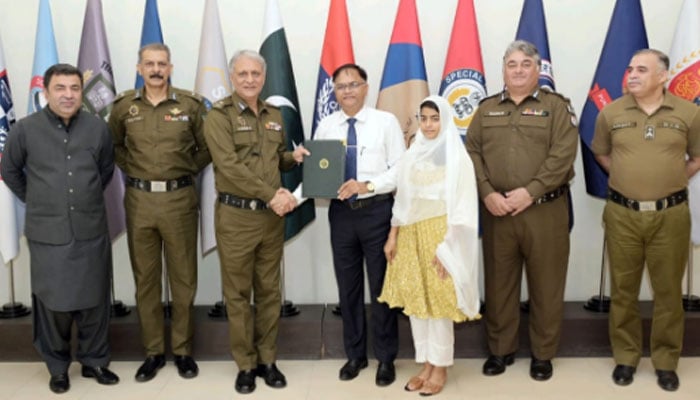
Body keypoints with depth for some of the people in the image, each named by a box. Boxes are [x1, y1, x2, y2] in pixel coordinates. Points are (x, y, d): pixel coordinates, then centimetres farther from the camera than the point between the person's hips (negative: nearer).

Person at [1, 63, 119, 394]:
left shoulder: (98, 127, -1)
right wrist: (36, 202, 12)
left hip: (92, 231, 2)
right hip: (48, 234, -1)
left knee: (95, 300, 10)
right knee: (53, 303, 8)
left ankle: (95, 361, 27)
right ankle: (57, 367, 26)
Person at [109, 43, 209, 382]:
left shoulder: (190, 104, -1)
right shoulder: (124, 106, 4)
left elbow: (207, 148, 8)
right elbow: (113, 144, 17)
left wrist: (187, 170, 0)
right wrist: (130, 169, 5)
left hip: (180, 199, -1)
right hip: (139, 200, 2)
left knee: (183, 277, 5)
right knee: (145, 278, 8)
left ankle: (183, 350, 19)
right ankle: (153, 351, 20)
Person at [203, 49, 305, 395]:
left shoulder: (274, 115, 11)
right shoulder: (219, 116, -7)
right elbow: (230, 166, -18)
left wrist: (293, 157, -1)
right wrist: (271, 195, -22)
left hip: (272, 216, 5)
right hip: (236, 216, -5)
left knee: (269, 291, 11)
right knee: (238, 294, 5)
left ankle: (267, 360, 23)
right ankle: (245, 364, 18)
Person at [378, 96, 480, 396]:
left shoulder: (457, 156, -6)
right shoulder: (412, 155, 11)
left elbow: (462, 207, -10)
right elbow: (401, 199, 12)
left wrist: (446, 245, -15)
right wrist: (393, 235, 7)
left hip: (440, 236, -5)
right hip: (411, 236, 5)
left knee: (439, 301, 1)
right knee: (415, 299, 8)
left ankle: (440, 367, 15)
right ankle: (425, 364, 20)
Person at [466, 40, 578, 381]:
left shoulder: (556, 106, 3)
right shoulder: (486, 109, 12)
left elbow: (562, 155, -9)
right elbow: (472, 154, 4)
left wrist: (530, 192, -17)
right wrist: (487, 193, -11)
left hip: (545, 210, -2)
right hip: (496, 212, 3)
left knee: (546, 285, 5)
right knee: (498, 283, 10)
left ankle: (542, 354, 21)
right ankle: (500, 349, 25)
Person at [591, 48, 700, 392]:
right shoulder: (610, 113, 1)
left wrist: (672, 181, 5)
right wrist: (627, 178, 9)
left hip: (670, 215, 0)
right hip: (622, 214, 1)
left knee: (668, 290, 7)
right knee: (623, 290, 8)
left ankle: (666, 361, 22)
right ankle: (625, 357, 23)